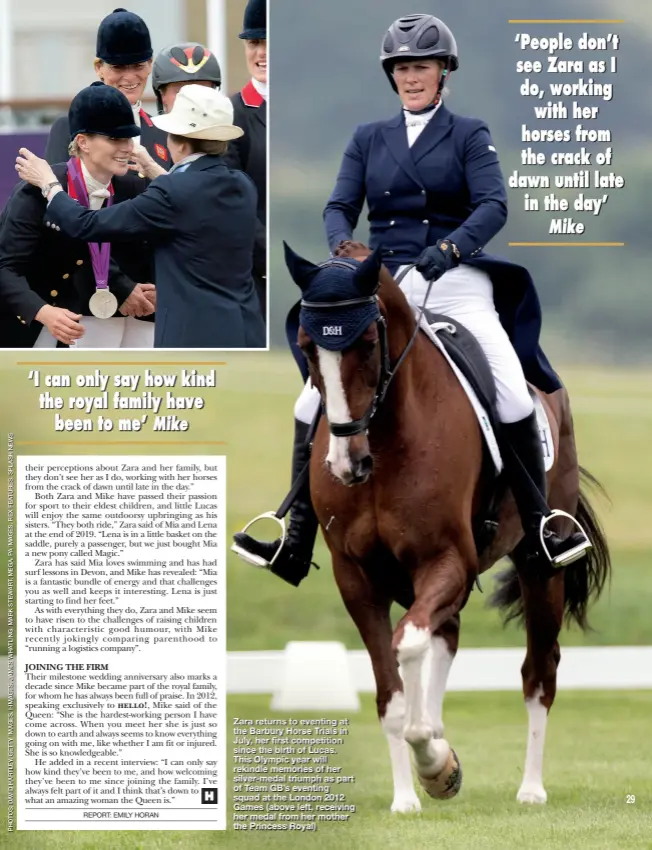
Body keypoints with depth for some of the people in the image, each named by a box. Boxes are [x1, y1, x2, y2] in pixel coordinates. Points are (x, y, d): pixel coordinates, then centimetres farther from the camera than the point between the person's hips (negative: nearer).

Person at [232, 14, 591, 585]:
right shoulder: (368, 140, 15)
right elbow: (340, 206, 6)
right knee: (314, 403, -9)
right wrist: (344, 247, -17)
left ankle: (539, 532, -11)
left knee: (515, 398, -21)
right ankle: (296, 545, -4)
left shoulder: (468, 136, 6)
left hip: (454, 282, -3)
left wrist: (451, 247, -26)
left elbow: (493, 206, -7)